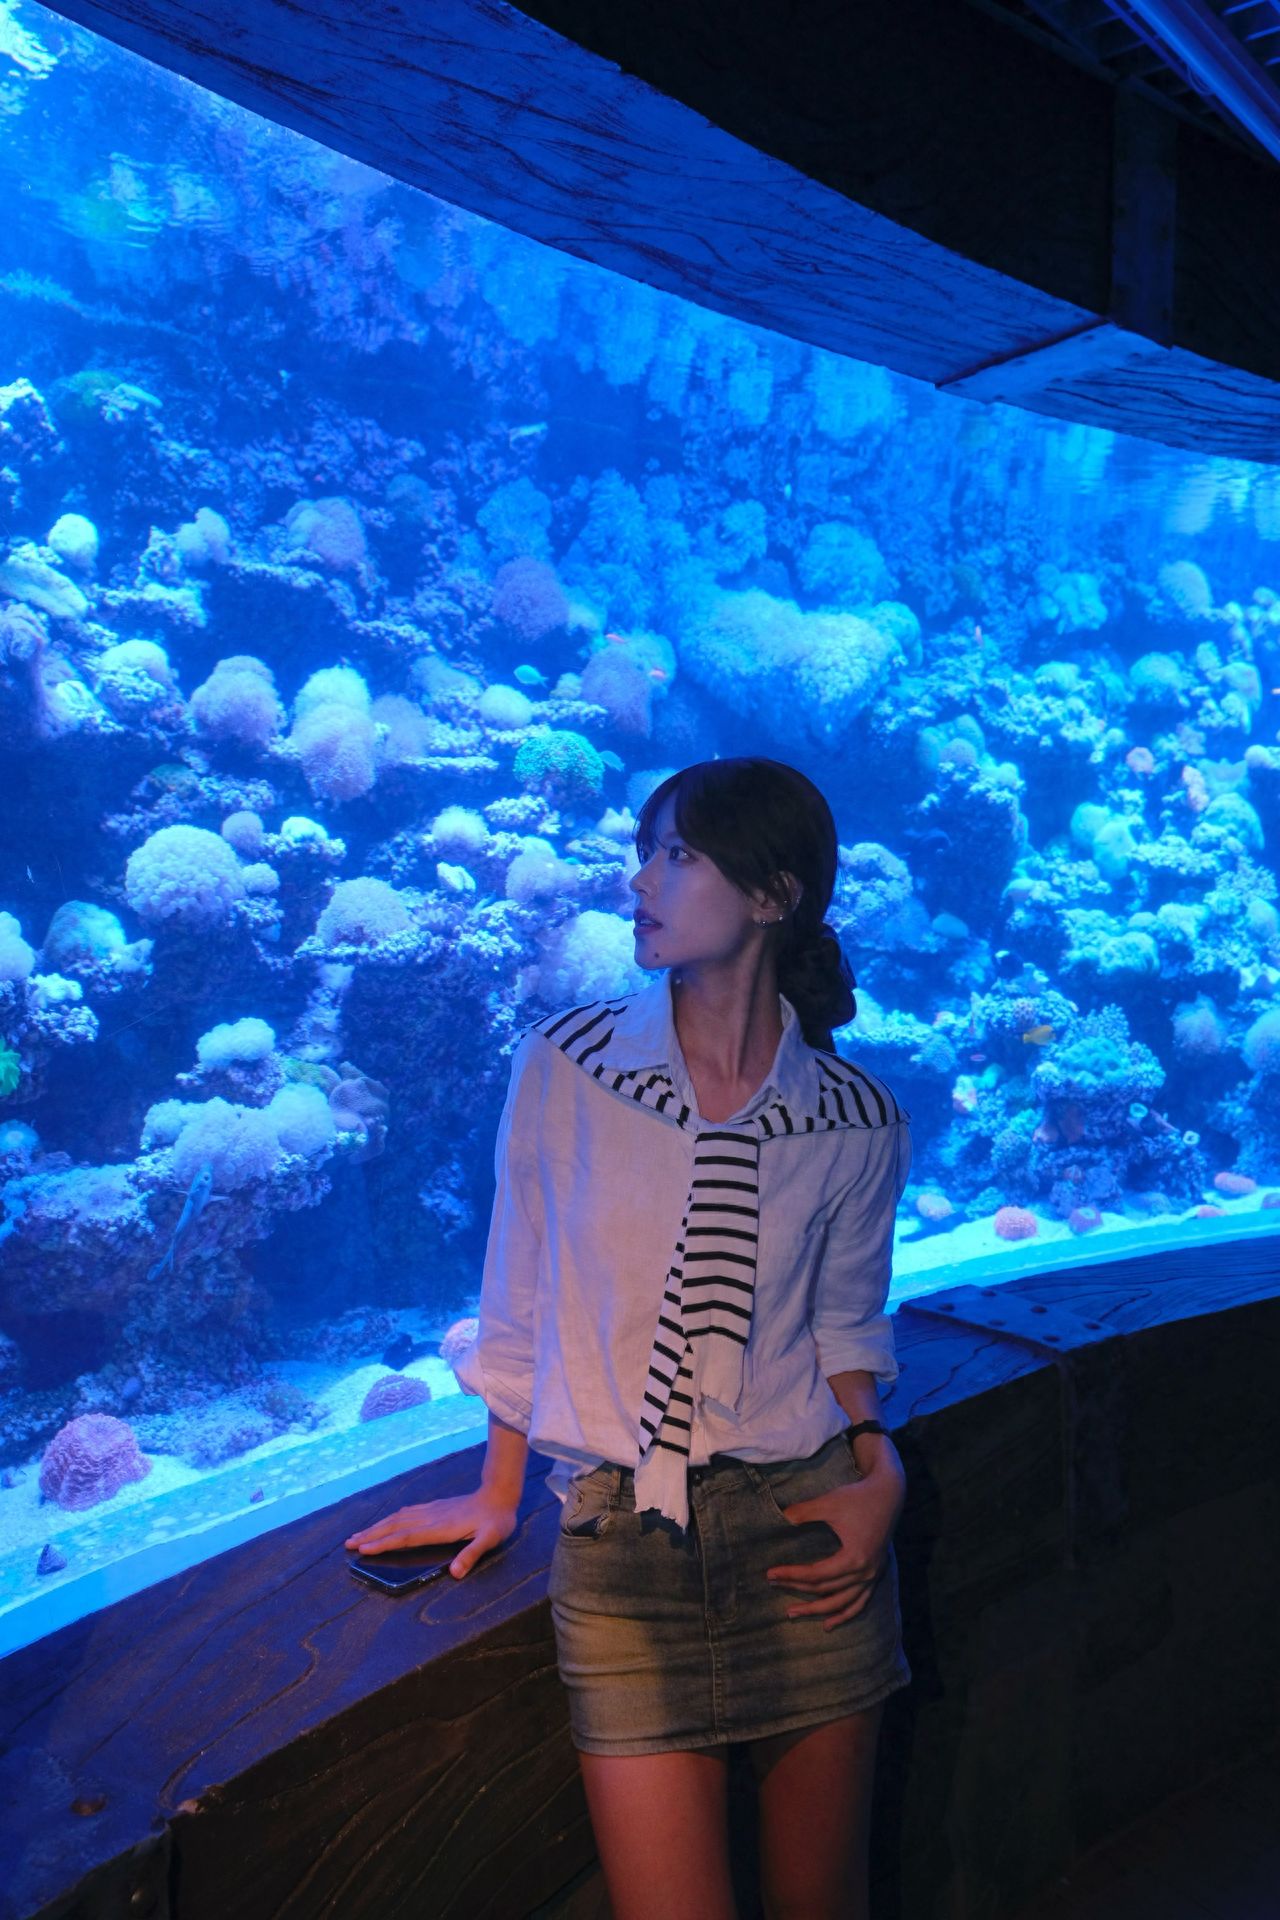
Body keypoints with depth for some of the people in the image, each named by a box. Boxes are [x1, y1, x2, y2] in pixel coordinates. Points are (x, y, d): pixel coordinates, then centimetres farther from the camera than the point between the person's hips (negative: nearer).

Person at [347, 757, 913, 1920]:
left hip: (806, 1526, 1)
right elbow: (519, 1301, 2)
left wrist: (877, 1471, -5)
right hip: (622, 1537, -1)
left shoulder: (858, 1122, -5)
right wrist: (498, 1496, 9)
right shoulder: (565, 1065, -8)